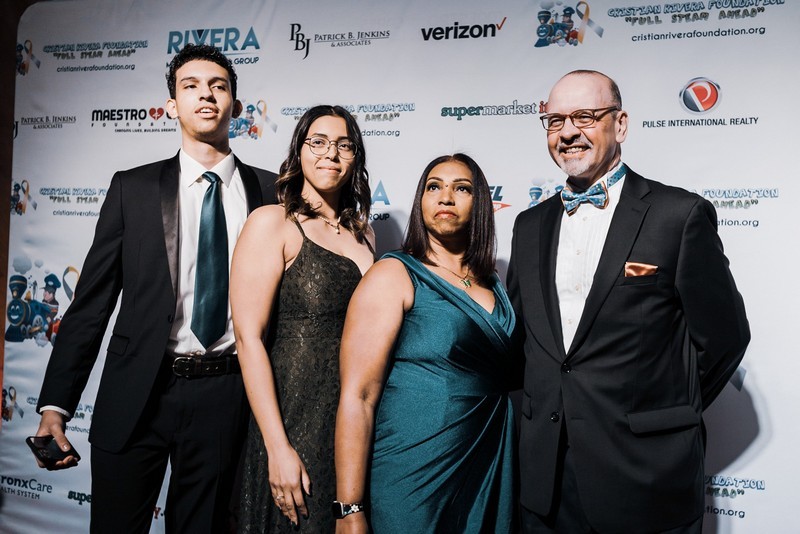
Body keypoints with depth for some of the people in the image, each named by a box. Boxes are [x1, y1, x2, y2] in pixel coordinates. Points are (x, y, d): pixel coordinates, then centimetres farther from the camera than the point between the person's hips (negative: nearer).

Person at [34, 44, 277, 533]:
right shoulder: (134, 188, 3)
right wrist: (55, 404, -3)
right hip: (138, 394, 0)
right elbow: (91, 300, 2)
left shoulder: (271, 191, 2)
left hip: (226, 395, 0)